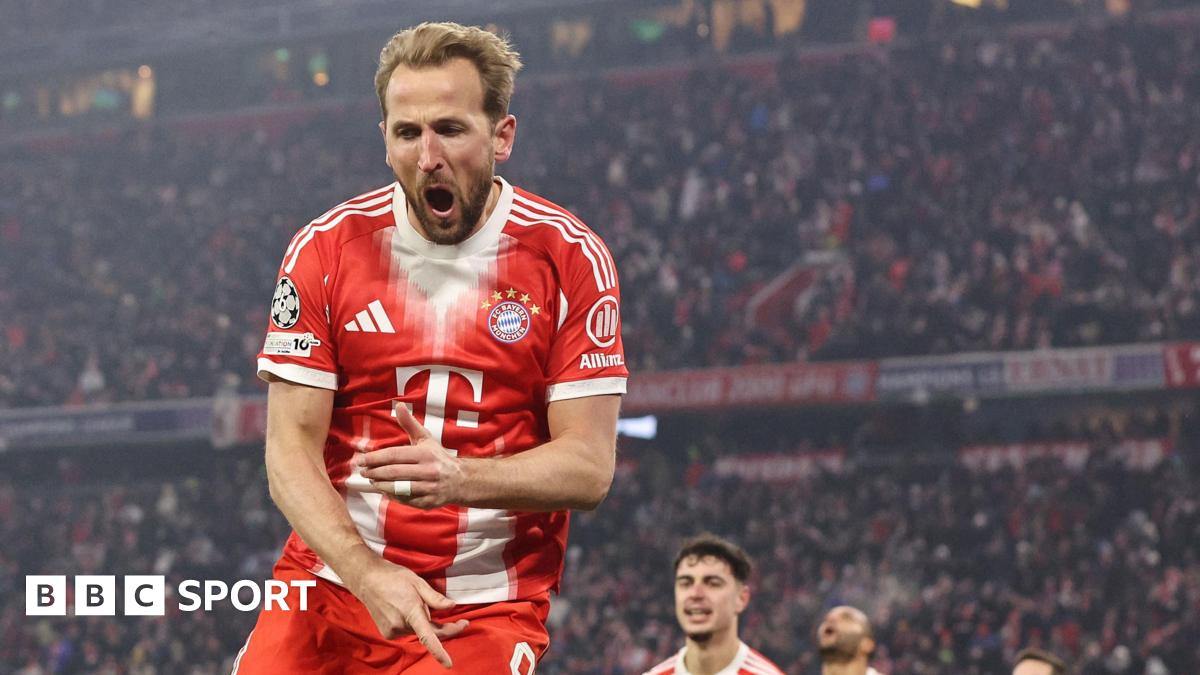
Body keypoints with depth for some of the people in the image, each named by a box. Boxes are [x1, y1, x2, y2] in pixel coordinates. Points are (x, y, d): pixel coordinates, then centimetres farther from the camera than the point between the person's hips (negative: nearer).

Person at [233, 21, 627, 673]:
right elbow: (291, 449, -3)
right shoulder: (325, 250, 0)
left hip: (489, 607, -1)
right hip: (333, 581, 2)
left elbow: (589, 466, -6)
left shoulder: (569, 257, -3)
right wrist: (368, 573, -20)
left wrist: (460, 478, -25)